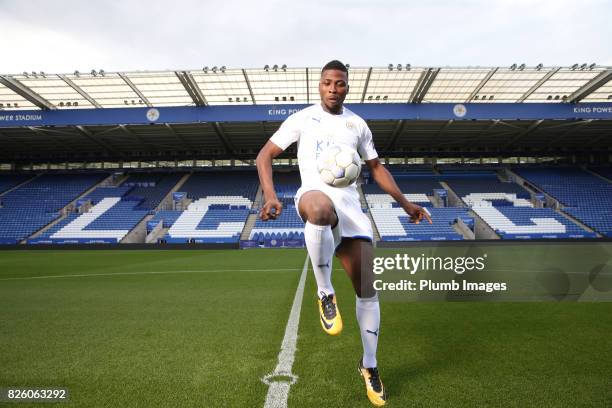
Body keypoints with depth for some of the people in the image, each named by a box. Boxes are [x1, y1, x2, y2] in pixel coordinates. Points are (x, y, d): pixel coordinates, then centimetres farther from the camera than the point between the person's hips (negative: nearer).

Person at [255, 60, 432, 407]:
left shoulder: (358, 123, 19)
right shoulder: (302, 118, 10)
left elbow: (376, 167, 27)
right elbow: (265, 155, 8)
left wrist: (405, 203, 20)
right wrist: (271, 196, -9)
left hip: (350, 203, 4)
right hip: (314, 195, -3)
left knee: (367, 290, 2)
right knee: (320, 209, -44)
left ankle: (369, 366, 24)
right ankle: (325, 293, -19)